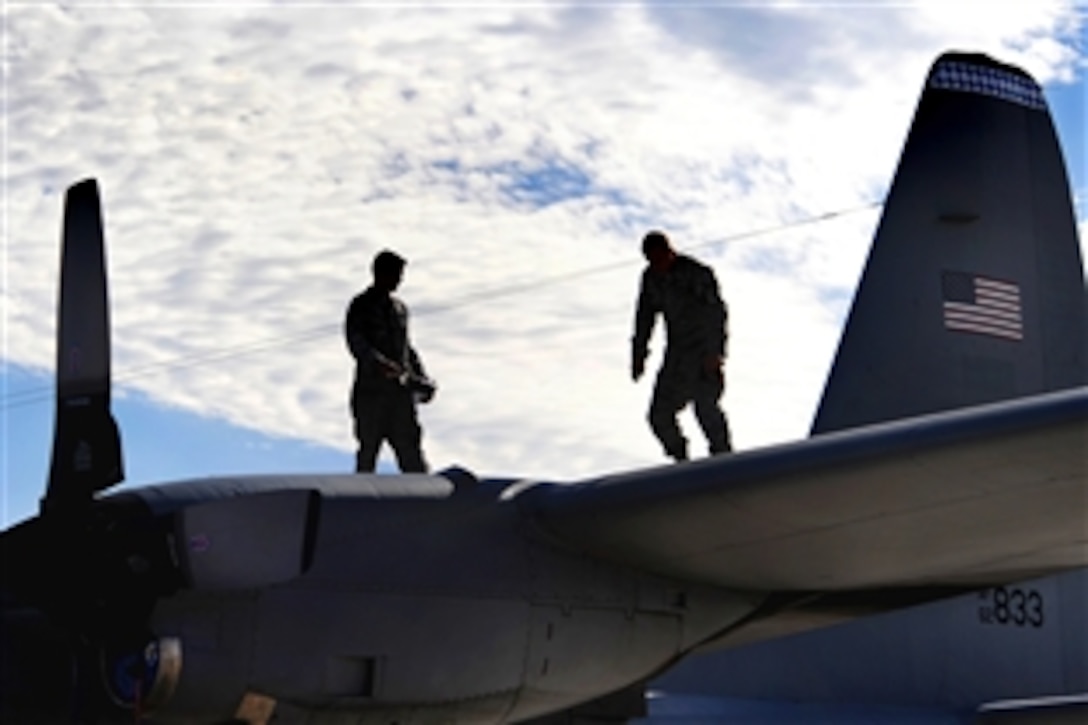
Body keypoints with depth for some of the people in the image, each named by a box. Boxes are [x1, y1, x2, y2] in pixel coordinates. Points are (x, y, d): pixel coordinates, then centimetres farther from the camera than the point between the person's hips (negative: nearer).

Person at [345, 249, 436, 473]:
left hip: (401, 392, 5)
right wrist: (384, 365, -32)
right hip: (370, 391, -5)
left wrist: (422, 379, 12)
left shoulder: (399, 308, 17)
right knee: (368, 451, 0)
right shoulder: (361, 307, -3)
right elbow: (357, 344, -18)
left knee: (410, 450, -1)